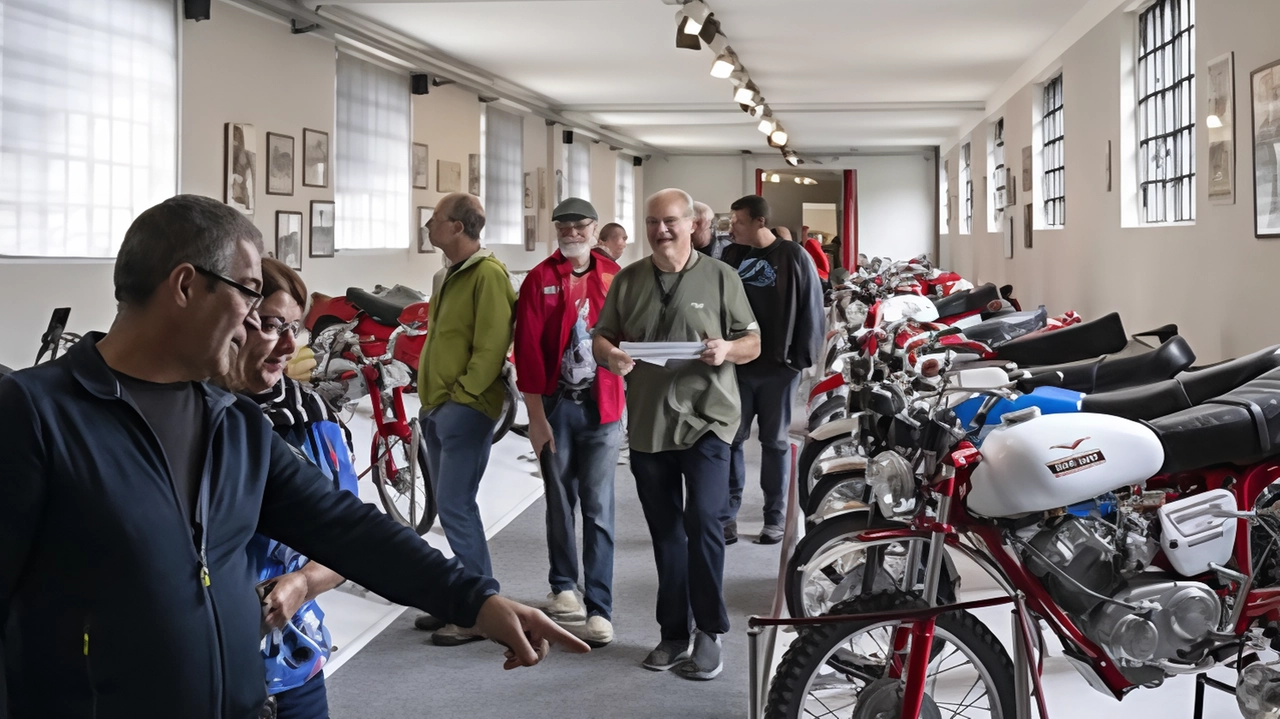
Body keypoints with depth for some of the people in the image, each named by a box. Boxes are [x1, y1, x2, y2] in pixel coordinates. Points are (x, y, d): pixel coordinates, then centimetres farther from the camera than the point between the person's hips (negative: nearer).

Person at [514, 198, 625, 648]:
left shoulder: (613, 277, 3)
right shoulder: (540, 280, -2)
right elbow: (528, 350, -5)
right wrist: (536, 415, -9)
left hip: (602, 407, 0)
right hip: (555, 405, 0)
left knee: (598, 508, -3)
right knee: (560, 501, 14)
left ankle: (599, 608, -1)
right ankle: (563, 585, 32)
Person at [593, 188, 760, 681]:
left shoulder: (719, 277, 1)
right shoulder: (628, 281, 9)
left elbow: (752, 343, 3)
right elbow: (602, 338, 11)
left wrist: (727, 350, -19)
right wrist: (609, 354, -12)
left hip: (705, 421, -3)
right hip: (647, 424, 4)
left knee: (703, 521, -13)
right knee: (665, 534, 12)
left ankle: (709, 632, 0)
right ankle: (674, 632, 23)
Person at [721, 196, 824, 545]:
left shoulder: (793, 257, -4)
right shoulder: (731, 256, 6)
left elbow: (811, 308, -4)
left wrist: (804, 356, -8)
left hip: (778, 365, -3)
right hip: (736, 363, 3)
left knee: (775, 442, 7)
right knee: (731, 439, 2)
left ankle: (774, 518, 14)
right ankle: (727, 515, 7)